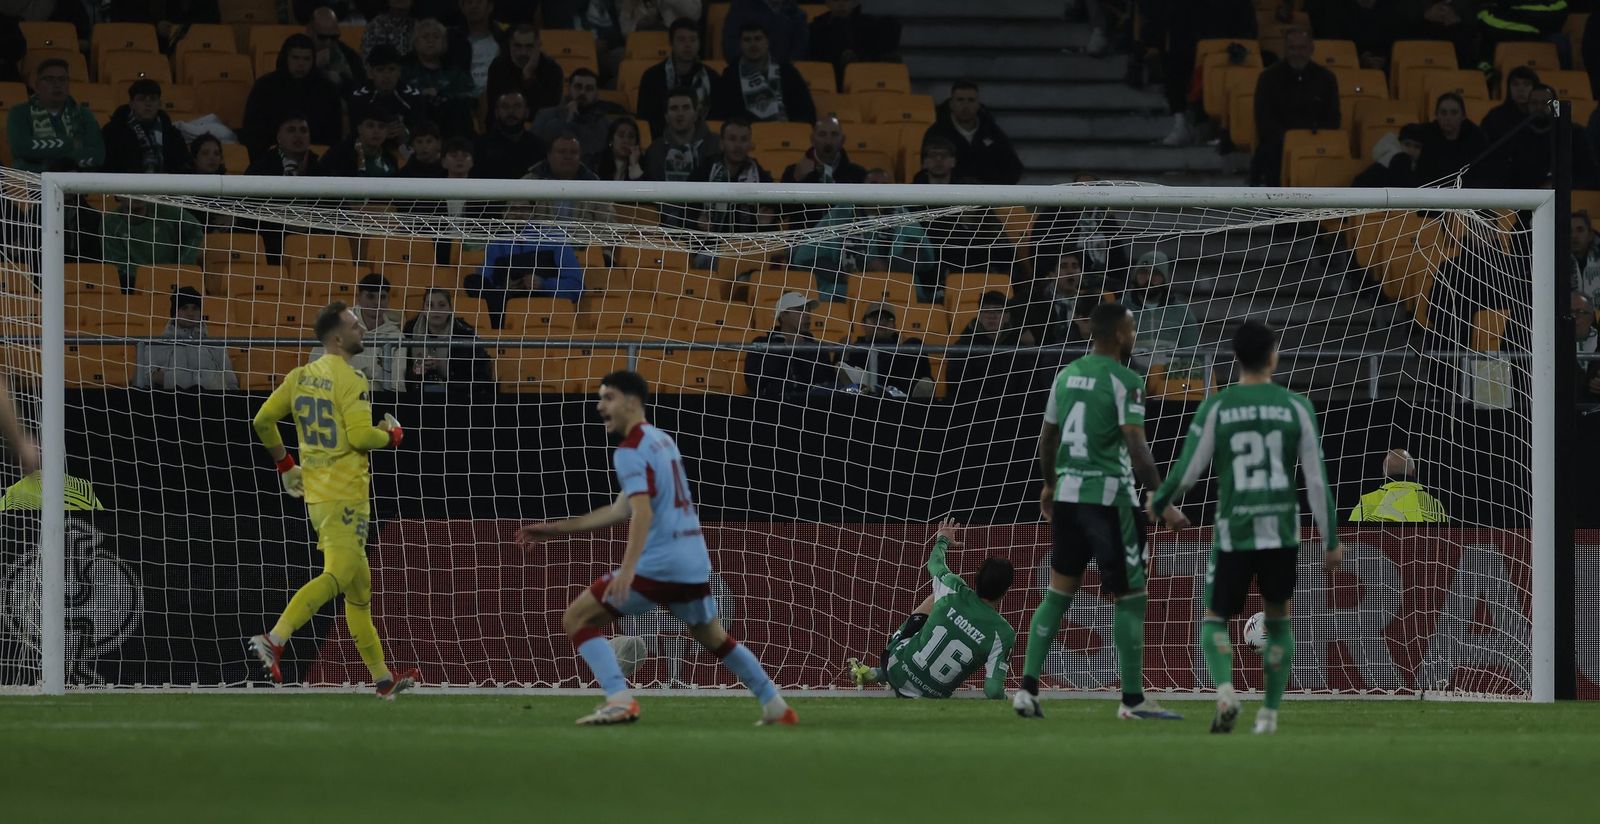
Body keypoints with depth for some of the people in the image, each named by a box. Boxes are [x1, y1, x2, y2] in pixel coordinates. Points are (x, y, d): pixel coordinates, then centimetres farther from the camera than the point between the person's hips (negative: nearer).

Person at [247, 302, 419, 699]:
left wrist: (284, 464, 24)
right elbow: (360, 435, -21)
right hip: (345, 493, -9)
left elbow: (263, 420, 12)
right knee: (338, 576, -17)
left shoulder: (300, 376, 11)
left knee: (358, 585, 13)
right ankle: (274, 639, -32)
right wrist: (391, 436, 0)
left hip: (315, 489, 9)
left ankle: (383, 678, 18)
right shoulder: (348, 378, -13)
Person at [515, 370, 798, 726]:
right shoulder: (662, 440, 19)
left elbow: (642, 512, -23)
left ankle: (619, 700, -16)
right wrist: (557, 528, 23)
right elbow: (622, 510, 23)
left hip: (656, 565, -8)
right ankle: (776, 706, 25)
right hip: (694, 564, 8)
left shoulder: (630, 451, -8)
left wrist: (628, 569, -35)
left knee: (576, 619, -2)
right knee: (715, 639, 27)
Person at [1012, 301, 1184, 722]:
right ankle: (1133, 699, 1)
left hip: (1067, 495, 7)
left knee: (1058, 592, 14)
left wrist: (1049, 484, 36)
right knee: (1131, 596, 1)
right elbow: (1136, 448, -18)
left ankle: (1028, 687, 7)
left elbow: (1047, 437, 21)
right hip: (1109, 496, -7)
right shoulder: (1124, 380, -10)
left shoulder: (1067, 375, 11)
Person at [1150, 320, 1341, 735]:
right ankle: (1270, 712, 14)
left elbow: (1187, 471, 0)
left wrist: (1160, 502, 21)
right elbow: (1317, 479, -1)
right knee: (1278, 619, 21)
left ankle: (1225, 690, -19)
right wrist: (1330, 541, 6)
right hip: (1282, 531, 1)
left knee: (1214, 621, 9)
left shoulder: (1215, 408, -3)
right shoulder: (1296, 407, -1)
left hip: (1234, 533, -1)